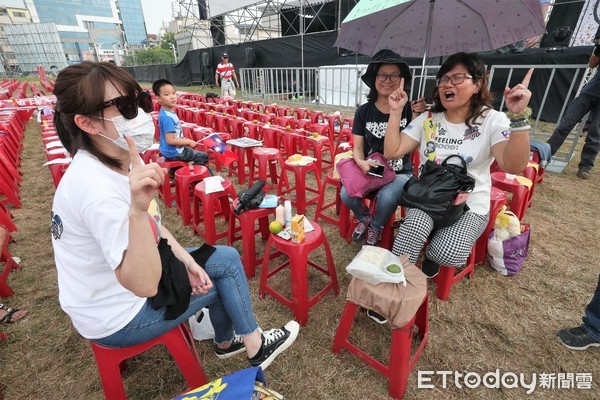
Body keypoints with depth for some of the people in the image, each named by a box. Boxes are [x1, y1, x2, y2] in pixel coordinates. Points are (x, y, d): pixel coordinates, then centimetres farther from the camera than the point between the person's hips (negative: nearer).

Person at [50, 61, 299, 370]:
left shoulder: (122, 160, -5)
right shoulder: (97, 187, -34)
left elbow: (152, 226, 3)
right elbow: (145, 284, -36)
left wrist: (187, 261, -7)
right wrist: (137, 209, -48)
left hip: (121, 277, 7)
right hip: (117, 319, -7)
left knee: (226, 258, 9)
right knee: (226, 275, 3)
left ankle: (226, 342, 33)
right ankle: (255, 346, 31)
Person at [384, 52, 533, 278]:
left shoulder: (492, 121, -5)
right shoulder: (427, 119, 4)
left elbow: (513, 166, -21)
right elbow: (392, 152, -5)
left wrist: (518, 117, -31)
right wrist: (396, 112, -10)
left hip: (470, 206, -1)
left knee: (449, 253, -28)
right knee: (415, 225, -33)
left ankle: (432, 255, 8)